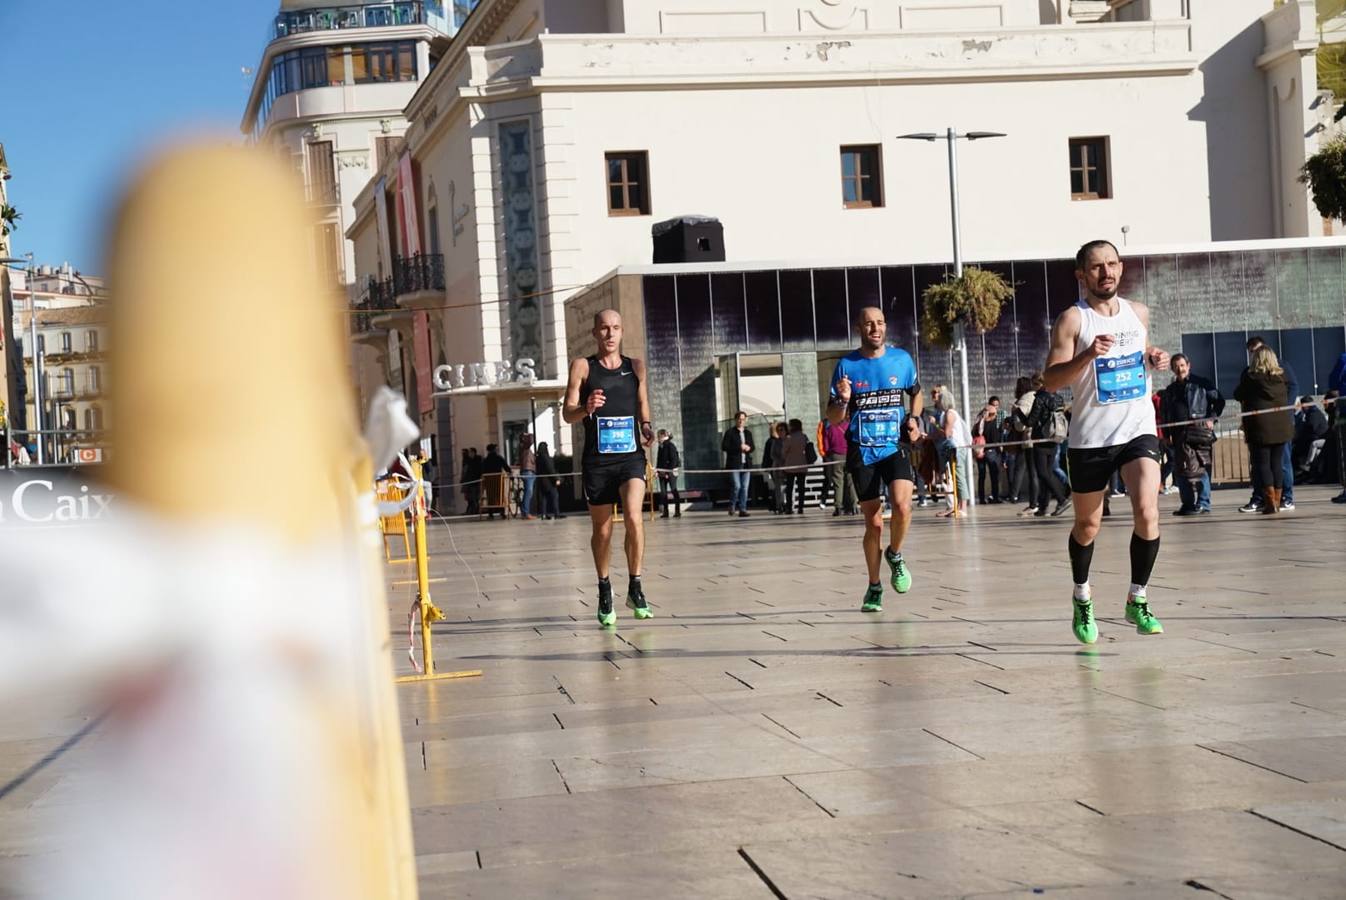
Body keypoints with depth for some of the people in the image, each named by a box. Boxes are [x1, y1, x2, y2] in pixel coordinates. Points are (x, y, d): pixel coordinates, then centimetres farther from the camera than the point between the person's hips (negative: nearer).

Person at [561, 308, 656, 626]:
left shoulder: (636, 367, 10)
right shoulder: (583, 367, 3)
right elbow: (567, 413, 0)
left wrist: (647, 428, 0)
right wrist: (586, 408, -22)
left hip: (631, 456, 0)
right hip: (597, 460, 0)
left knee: (633, 517, -20)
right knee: (602, 530, 7)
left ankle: (635, 588, -7)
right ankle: (604, 591, 27)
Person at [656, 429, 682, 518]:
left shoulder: (670, 445, -9)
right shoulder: (661, 446, 14)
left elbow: (673, 459, -14)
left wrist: (670, 471, -19)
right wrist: (658, 471, 10)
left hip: (671, 471, -8)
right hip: (662, 472, 8)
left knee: (673, 490, -4)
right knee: (663, 492, 5)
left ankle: (677, 511, 0)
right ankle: (665, 512, 9)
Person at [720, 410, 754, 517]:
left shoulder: (748, 433, 16)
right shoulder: (730, 433, -1)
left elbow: (752, 446, 24)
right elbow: (724, 446, -9)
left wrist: (749, 448, -1)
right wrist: (739, 447, -16)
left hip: (746, 464, 5)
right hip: (734, 464, -5)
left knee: (745, 487, 1)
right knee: (737, 486, -13)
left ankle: (742, 509, 3)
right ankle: (732, 506, 7)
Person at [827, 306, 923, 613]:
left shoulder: (902, 359, 2)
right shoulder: (847, 365, -2)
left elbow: (916, 393, 20)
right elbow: (833, 418, 1)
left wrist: (913, 420, 1)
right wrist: (843, 401, -20)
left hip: (895, 446, 0)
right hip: (862, 452, 0)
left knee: (902, 506, -24)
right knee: (873, 523, 2)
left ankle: (894, 555, 6)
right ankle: (874, 587, 20)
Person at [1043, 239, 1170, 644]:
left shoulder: (1138, 313, 7)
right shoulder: (1072, 320, -7)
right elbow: (1050, 381, -14)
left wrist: (1155, 359, 4)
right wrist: (1089, 354, -29)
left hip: (1138, 429, 2)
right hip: (1090, 436, -2)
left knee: (1147, 512, -18)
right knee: (1087, 526, 11)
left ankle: (1137, 601, -3)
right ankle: (1082, 599, 35)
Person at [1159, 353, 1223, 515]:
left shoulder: (1201, 384, 6)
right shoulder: (1170, 390, 19)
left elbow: (1219, 401, 7)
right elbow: (1165, 414, 19)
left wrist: (1212, 418, -6)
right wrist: (1167, 434, 9)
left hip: (1199, 432, -5)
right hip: (1179, 434, 5)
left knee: (1200, 469, -8)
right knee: (1182, 469, 4)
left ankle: (1203, 505, -6)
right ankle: (1187, 504, 12)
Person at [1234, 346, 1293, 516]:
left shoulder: (1250, 376, -5)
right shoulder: (1282, 376, 6)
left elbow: (1238, 395, 3)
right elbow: (1288, 395, 13)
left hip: (1259, 426, -4)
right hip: (1281, 425, 4)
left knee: (1262, 463, -2)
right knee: (1276, 463, 10)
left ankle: (1270, 502, -12)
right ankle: (1277, 502, 11)